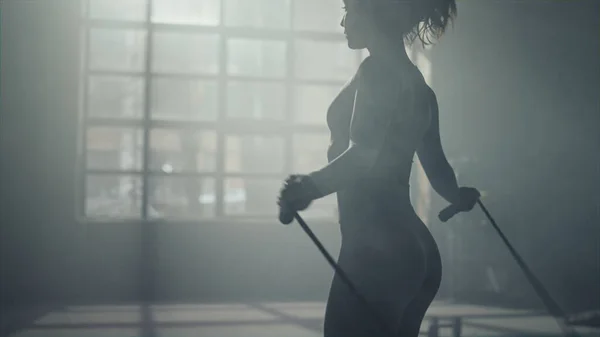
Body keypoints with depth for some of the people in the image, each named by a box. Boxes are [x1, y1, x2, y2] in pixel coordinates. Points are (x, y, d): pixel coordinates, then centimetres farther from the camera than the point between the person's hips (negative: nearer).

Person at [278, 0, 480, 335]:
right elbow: (437, 166, 24)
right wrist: (458, 196, 44)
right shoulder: (417, 84, 16)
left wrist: (313, 184, -39)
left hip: (376, 250, -10)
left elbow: (364, 155, -23)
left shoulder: (378, 70, -9)